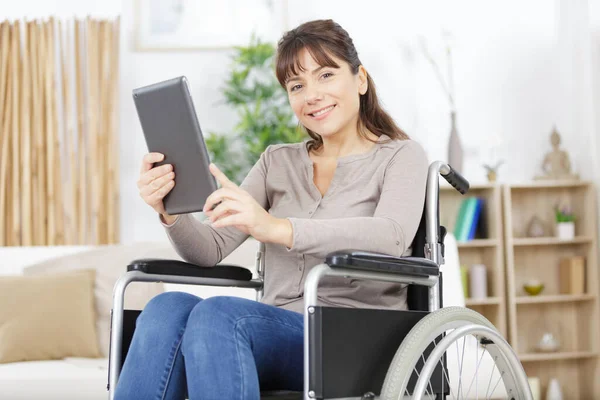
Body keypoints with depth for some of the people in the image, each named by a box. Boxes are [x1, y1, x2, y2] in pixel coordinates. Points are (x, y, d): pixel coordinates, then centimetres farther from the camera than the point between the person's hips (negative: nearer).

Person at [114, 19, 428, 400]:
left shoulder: (401, 156, 6)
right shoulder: (278, 162, 21)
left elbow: (391, 237, -17)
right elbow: (210, 249, 10)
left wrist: (276, 228, -32)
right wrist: (170, 212, -13)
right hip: (278, 340, 4)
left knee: (218, 312, -32)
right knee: (168, 307, -27)